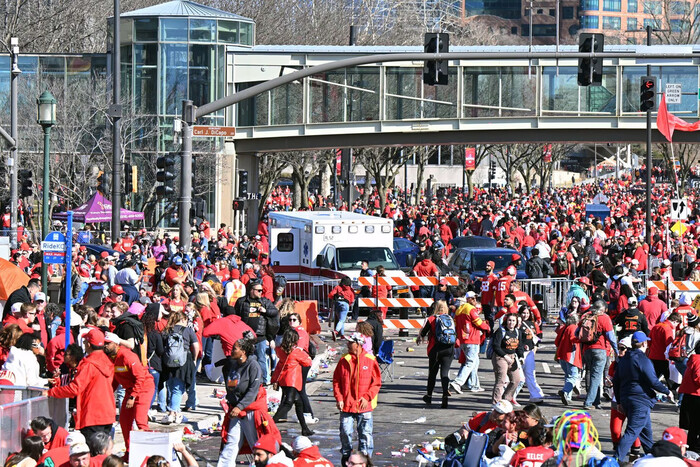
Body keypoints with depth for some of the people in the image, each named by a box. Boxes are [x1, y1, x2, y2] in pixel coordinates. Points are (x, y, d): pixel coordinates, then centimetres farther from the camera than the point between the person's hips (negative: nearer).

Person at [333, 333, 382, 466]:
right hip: (346, 405, 2)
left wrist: (367, 398, -10)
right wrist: (339, 398, -4)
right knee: (345, 432, 5)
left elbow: (376, 382, -1)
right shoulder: (344, 360, 3)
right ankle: (346, 455, 22)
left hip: (364, 405, -2)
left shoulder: (370, 361, -3)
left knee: (365, 433, 2)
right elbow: (336, 381, 6)